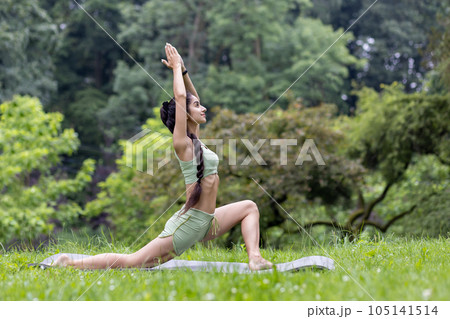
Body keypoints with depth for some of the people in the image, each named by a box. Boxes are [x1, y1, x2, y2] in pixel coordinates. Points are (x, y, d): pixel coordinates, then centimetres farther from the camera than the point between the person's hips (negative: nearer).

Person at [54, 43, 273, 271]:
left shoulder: (194, 139, 12)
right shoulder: (182, 143, -12)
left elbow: (191, 97, 22)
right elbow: (180, 97, -19)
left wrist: (183, 71, 12)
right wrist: (177, 67, -6)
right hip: (189, 223, -9)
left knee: (249, 207, 13)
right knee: (131, 262, -7)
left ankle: (254, 259, -5)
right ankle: (72, 263, 3)